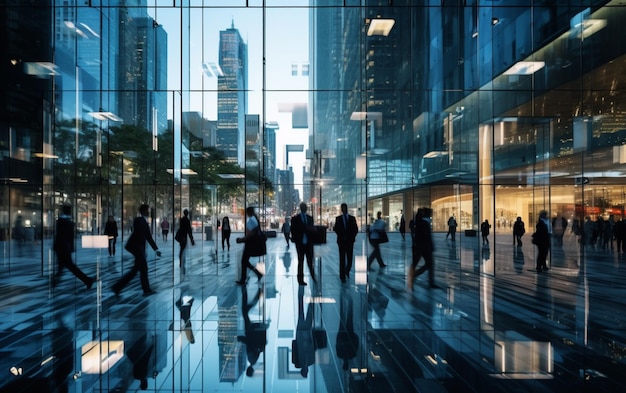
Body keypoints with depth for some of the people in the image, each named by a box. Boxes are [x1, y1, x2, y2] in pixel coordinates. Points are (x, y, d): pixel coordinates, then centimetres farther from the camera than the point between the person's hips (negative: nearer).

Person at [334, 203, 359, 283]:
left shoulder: (352, 218, 9)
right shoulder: (338, 218, 6)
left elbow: (356, 229, 7)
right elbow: (336, 229, 0)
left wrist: (352, 236, -6)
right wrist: (342, 236, -11)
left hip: (350, 241, 1)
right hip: (341, 241, -1)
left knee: (350, 258, 0)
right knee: (342, 259, -3)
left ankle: (347, 270, 29)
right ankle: (342, 276, 2)